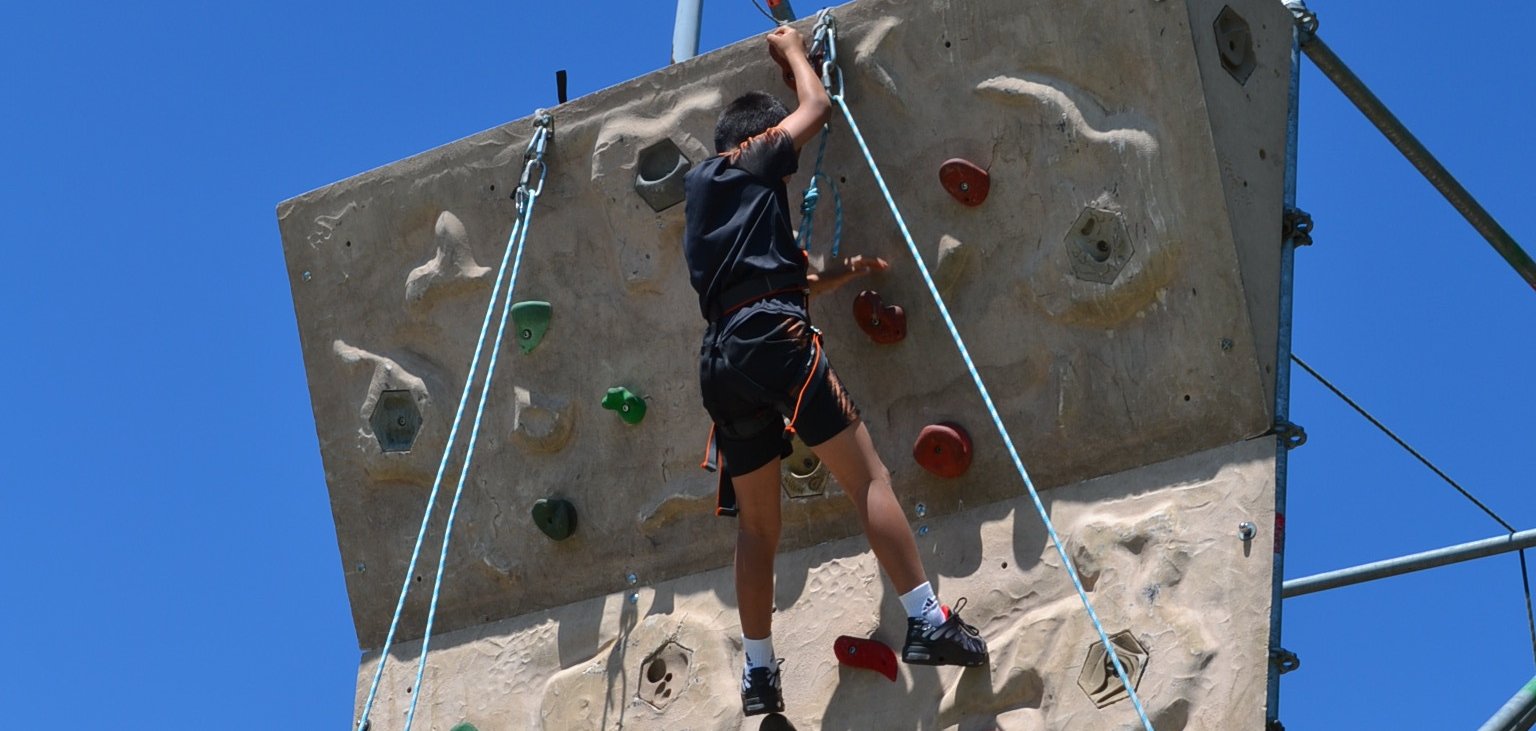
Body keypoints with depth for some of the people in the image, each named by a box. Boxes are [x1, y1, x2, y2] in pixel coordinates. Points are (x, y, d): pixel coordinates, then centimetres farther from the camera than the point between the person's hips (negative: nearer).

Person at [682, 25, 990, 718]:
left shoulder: (703, 192, 30)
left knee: (755, 524, 9)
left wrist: (837, 274, 27)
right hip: (773, 338, -7)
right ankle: (928, 620, -17)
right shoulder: (749, 168, 10)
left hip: (720, 359, 8)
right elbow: (816, 107, 20)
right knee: (868, 476, -9)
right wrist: (793, 50, 36)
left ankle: (758, 672, 9)